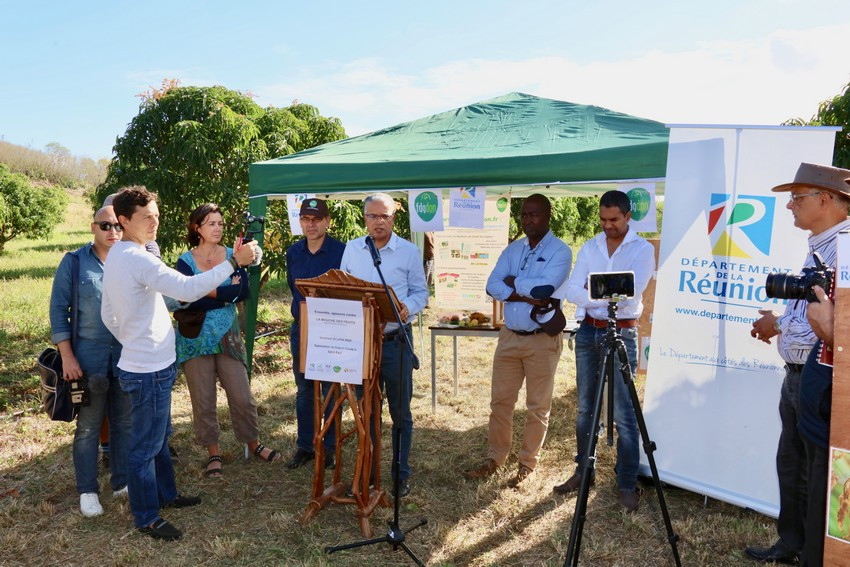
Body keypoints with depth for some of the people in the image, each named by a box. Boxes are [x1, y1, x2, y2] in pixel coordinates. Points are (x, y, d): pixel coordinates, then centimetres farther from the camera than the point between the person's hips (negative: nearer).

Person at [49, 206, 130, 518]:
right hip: (88, 355, -2)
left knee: (125, 421, 10)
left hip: (127, 354, 2)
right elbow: (58, 309, -3)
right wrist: (67, 356, -8)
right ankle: (87, 490, 21)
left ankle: (122, 482, 25)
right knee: (88, 426, 7)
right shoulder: (74, 262, -2)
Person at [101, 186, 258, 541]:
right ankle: (146, 518, 19)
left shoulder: (116, 257, 10)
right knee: (146, 446, 4)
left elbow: (107, 314, 16)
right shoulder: (137, 259, -23)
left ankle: (166, 494, 39)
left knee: (160, 436, 23)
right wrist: (234, 262, -35)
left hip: (143, 364, 10)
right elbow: (187, 289, -36)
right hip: (149, 370, -10)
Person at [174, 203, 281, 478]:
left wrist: (210, 293, -16)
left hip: (228, 336, 1)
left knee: (242, 395, 5)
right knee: (203, 400, 7)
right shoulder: (185, 261, -4)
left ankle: (254, 443, 25)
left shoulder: (233, 256, 2)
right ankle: (213, 453, 23)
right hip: (196, 339, -1)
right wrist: (227, 291, -15)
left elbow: (243, 291, -12)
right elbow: (188, 300, -17)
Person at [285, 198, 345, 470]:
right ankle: (304, 445, 25)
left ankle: (330, 447, 18)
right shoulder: (293, 253, 5)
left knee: (330, 391, 5)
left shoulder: (341, 251, -11)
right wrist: (303, 310, 12)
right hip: (301, 329, 5)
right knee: (304, 391, 12)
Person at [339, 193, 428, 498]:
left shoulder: (409, 251, -2)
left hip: (396, 339, -2)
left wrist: (408, 308, -18)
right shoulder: (351, 249, 6)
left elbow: (421, 291, 2)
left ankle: (401, 474, 21)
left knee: (400, 411, 7)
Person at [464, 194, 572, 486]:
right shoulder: (512, 249, 9)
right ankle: (495, 459, 24)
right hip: (509, 336, 5)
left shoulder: (560, 251, -7)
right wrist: (528, 296, -16)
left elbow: (546, 286, -23)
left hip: (542, 339, -5)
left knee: (537, 406, 7)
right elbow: (492, 286, -3)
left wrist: (513, 282, -8)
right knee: (500, 400, 10)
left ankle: (528, 464, 22)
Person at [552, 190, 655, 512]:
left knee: (624, 415, -2)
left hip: (622, 333, -4)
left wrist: (593, 292, -9)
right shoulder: (589, 247, 9)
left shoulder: (642, 249, -2)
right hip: (588, 331, 4)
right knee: (585, 409, 12)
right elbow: (572, 291, -2)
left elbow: (630, 294, -16)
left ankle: (627, 484, 7)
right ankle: (584, 471, 24)